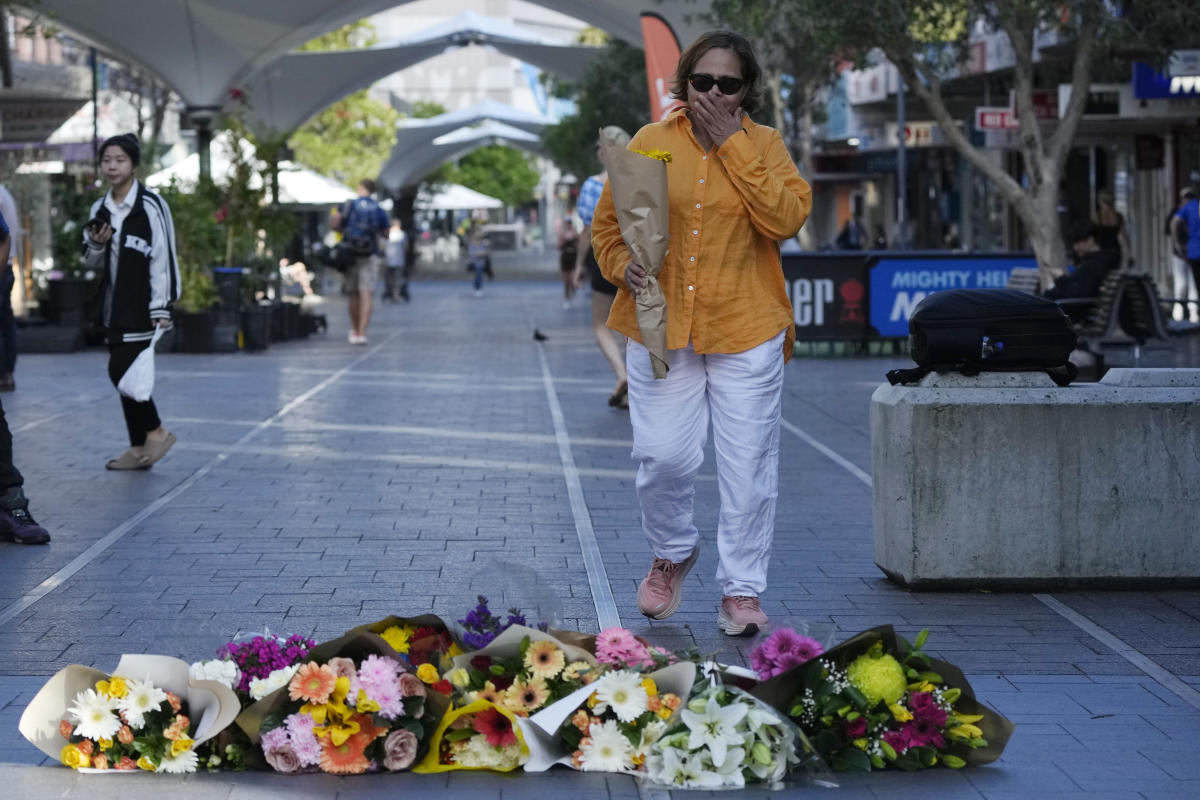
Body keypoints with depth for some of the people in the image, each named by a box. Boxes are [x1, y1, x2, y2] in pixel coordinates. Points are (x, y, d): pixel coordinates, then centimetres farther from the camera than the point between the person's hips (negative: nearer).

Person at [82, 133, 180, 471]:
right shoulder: (100, 209, 12)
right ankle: (140, 449, 15)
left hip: (141, 309, -7)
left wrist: (160, 309, -16)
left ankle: (155, 432, 4)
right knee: (122, 373, 8)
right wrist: (95, 245, -4)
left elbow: (162, 258, -12)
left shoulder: (150, 206, -10)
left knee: (121, 369, -13)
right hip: (114, 308, 7)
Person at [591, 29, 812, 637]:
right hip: (661, 329, 1)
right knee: (663, 458, -2)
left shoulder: (763, 146, 4)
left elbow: (786, 218, -13)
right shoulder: (650, 143, 6)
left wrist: (732, 144, -13)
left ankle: (742, 589, 14)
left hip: (745, 332, 0)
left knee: (748, 465, 1)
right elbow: (607, 222, 12)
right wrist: (622, 265, -9)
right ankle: (672, 552, 27)